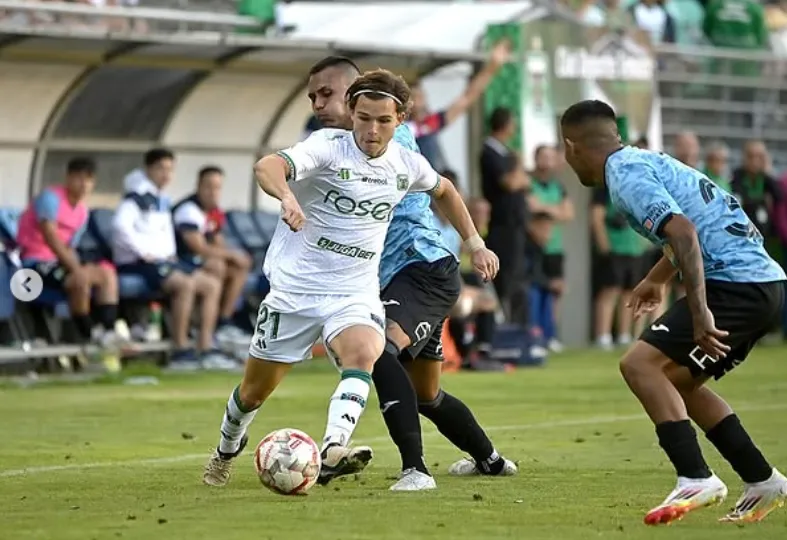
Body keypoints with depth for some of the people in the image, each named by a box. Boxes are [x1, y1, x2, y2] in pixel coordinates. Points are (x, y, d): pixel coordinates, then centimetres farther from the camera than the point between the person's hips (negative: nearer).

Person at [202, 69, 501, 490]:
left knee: (362, 356, -32)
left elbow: (443, 191, 28)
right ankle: (226, 452, 41)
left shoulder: (407, 164, 3)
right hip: (296, 287, -2)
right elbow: (267, 167, -33)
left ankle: (333, 451, -49)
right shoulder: (329, 146, -14)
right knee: (255, 391, 10)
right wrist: (286, 195, -55)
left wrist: (475, 244, 24)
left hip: (356, 294, 2)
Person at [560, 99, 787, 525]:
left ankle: (696, 480, -21)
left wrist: (700, 313, -30)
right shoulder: (647, 161, 20)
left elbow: (684, 232, -25)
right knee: (678, 380, 20)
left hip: (736, 285, -10)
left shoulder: (626, 177, -10)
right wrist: (657, 278, 51)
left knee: (640, 364, -13)